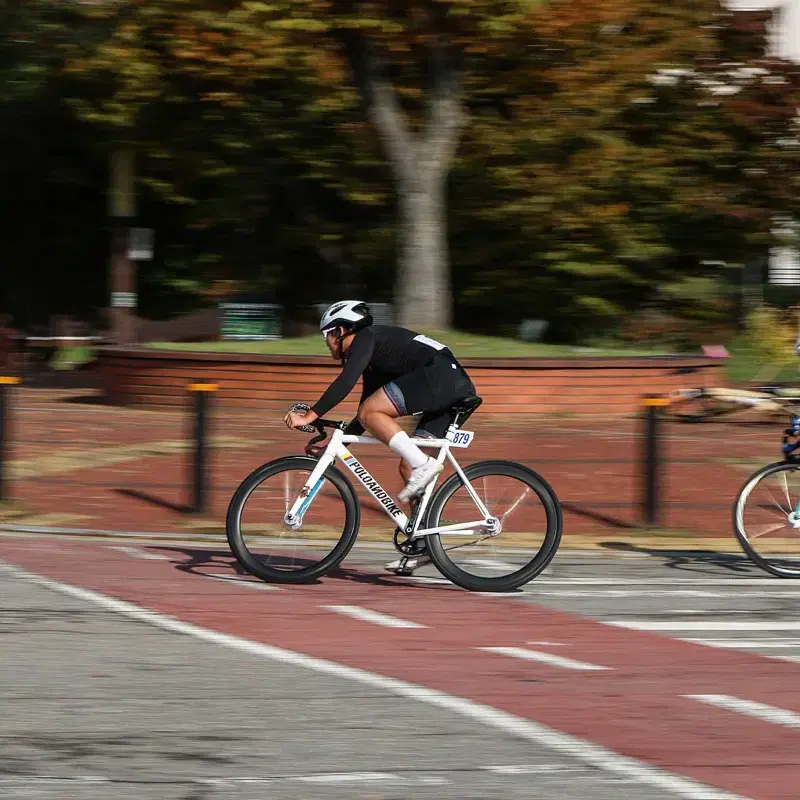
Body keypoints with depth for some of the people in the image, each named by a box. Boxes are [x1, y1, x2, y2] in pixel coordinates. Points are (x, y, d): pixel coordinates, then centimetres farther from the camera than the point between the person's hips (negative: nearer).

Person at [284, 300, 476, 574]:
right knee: (407, 467, 8)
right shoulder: (373, 361, 29)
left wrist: (309, 416, -15)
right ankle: (424, 544, 6)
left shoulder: (366, 338, 2)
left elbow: (346, 382, -14)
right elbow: (363, 420, 33)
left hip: (441, 374, -10)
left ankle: (423, 464, -17)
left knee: (370, 413, -13)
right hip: (458, 388, 10)